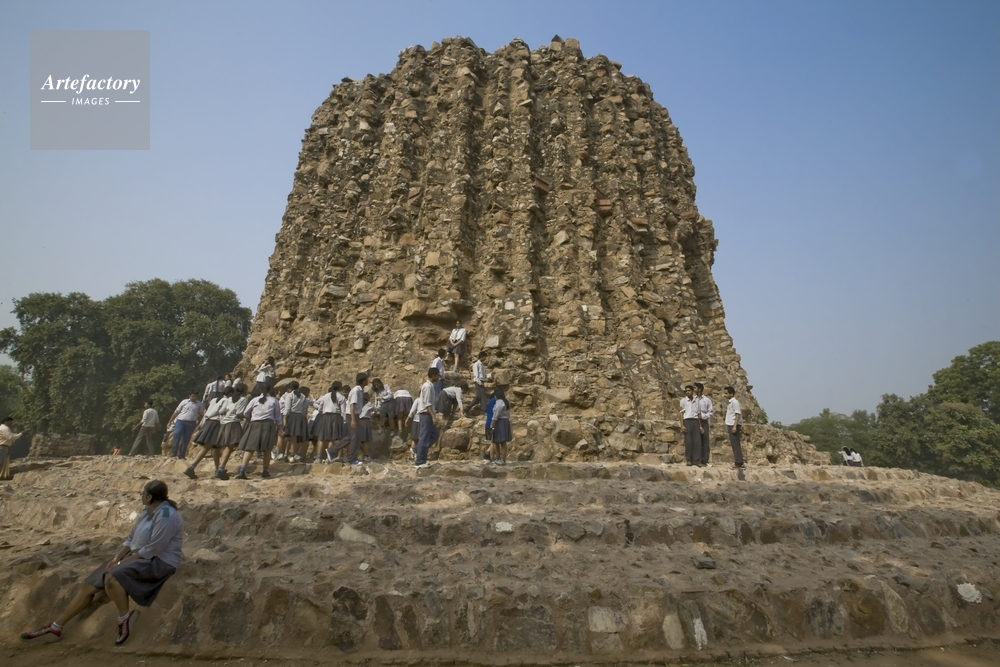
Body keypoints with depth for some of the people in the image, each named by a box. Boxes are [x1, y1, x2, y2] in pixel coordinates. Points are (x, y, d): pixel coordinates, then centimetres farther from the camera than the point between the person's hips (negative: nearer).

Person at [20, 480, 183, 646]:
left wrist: (123, 562, -15)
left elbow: (152, 550, -23)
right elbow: (131, 539, 13)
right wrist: (117, 558, -2)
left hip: (158, 561, -10)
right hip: (137, 556, 10)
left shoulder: (166, 516, -23)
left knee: (111, 578, -32)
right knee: (89, 585, 5)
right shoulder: (148, 511, 8)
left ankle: (125, 618, -12)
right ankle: (55, 628, 17)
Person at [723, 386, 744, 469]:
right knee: (734, 444, 10)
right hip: (730, 425, 10)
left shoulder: (735, 402, -10)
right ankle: (738, 462, 14)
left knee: (735, 444, -8)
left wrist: (735, 426, -22)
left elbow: (738, 414, -17)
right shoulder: (729, 402, 18)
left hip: (734, 426, -10)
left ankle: (738, 463, -5)